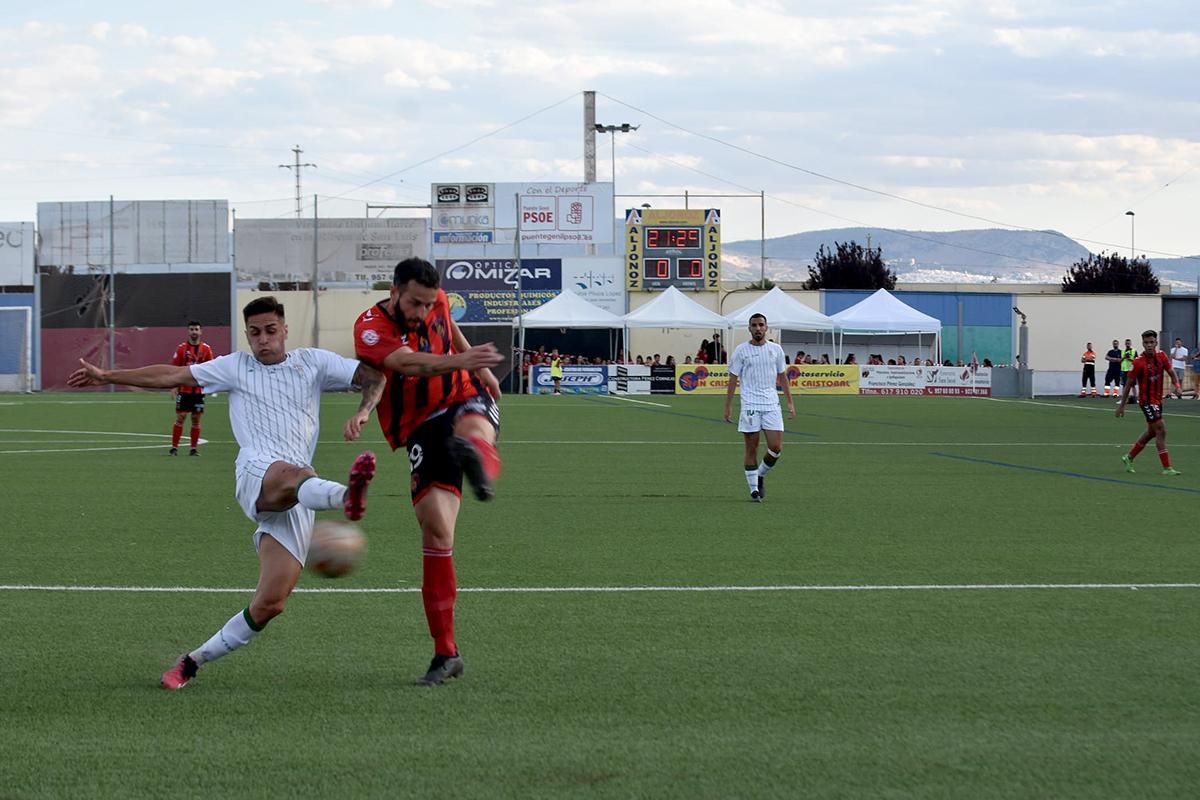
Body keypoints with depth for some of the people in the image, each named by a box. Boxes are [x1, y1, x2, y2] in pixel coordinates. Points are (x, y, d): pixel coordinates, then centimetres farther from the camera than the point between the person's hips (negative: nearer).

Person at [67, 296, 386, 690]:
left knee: (270, 604, -9)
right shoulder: (235, 367, 20)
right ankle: (345, 496, -77)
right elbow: (172, 375, 21)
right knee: (294, 475, -42)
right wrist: (107, 376, 20)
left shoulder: (313, 362, 19)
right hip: (256, 471, -2)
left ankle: (194, 661, 6)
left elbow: (373, 376, 12)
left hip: (297, 504, 2)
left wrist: (363, 411, -9)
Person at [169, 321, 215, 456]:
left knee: (196, 419, 4)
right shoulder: (181, 348, 0)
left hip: (199, 390, 1)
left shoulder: (206, 349, 3)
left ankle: (194, 448, 10)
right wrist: (174, 387, -5)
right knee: (180, 418, -3)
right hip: (184, 389, -1)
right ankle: (174, 447, 2)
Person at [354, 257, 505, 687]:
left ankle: (478, 460, -76)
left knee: (472, 425, -37)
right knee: (435, 532, -11)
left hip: (463, 399, 3)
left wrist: (479, 368, 30)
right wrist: (460, 360, -53)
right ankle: (446, 654, -3)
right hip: (421, 430, -3)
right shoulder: (371, 329, -16)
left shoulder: (436, 302, 1)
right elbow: (410, 363, -36)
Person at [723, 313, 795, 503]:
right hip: (749, 405, -2)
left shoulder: (776, 349, 9)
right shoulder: (741, 350, 1)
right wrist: (728, 406, -1)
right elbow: (733, 379, 3)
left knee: (776, 448, -5)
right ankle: (754, 489, 8)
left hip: (771, 404, 2)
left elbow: (782, 377, 15)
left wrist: (790, 402, 11)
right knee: (751, 449, -1)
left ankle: (760, 475, 21)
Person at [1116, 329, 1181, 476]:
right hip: (1146, 401, -7)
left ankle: (1129, 457, 33)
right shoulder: (1138, 362, -16)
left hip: (1158, 399, 7)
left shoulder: (1161, 356, -1)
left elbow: (1171, 372, 7)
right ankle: (1167, 468, -8)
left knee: (1151, 432, 17)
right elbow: (1128, 384, -9)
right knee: (1161, 431, -11)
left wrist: (1176, 384, -15)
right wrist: (1121, 405, -6)